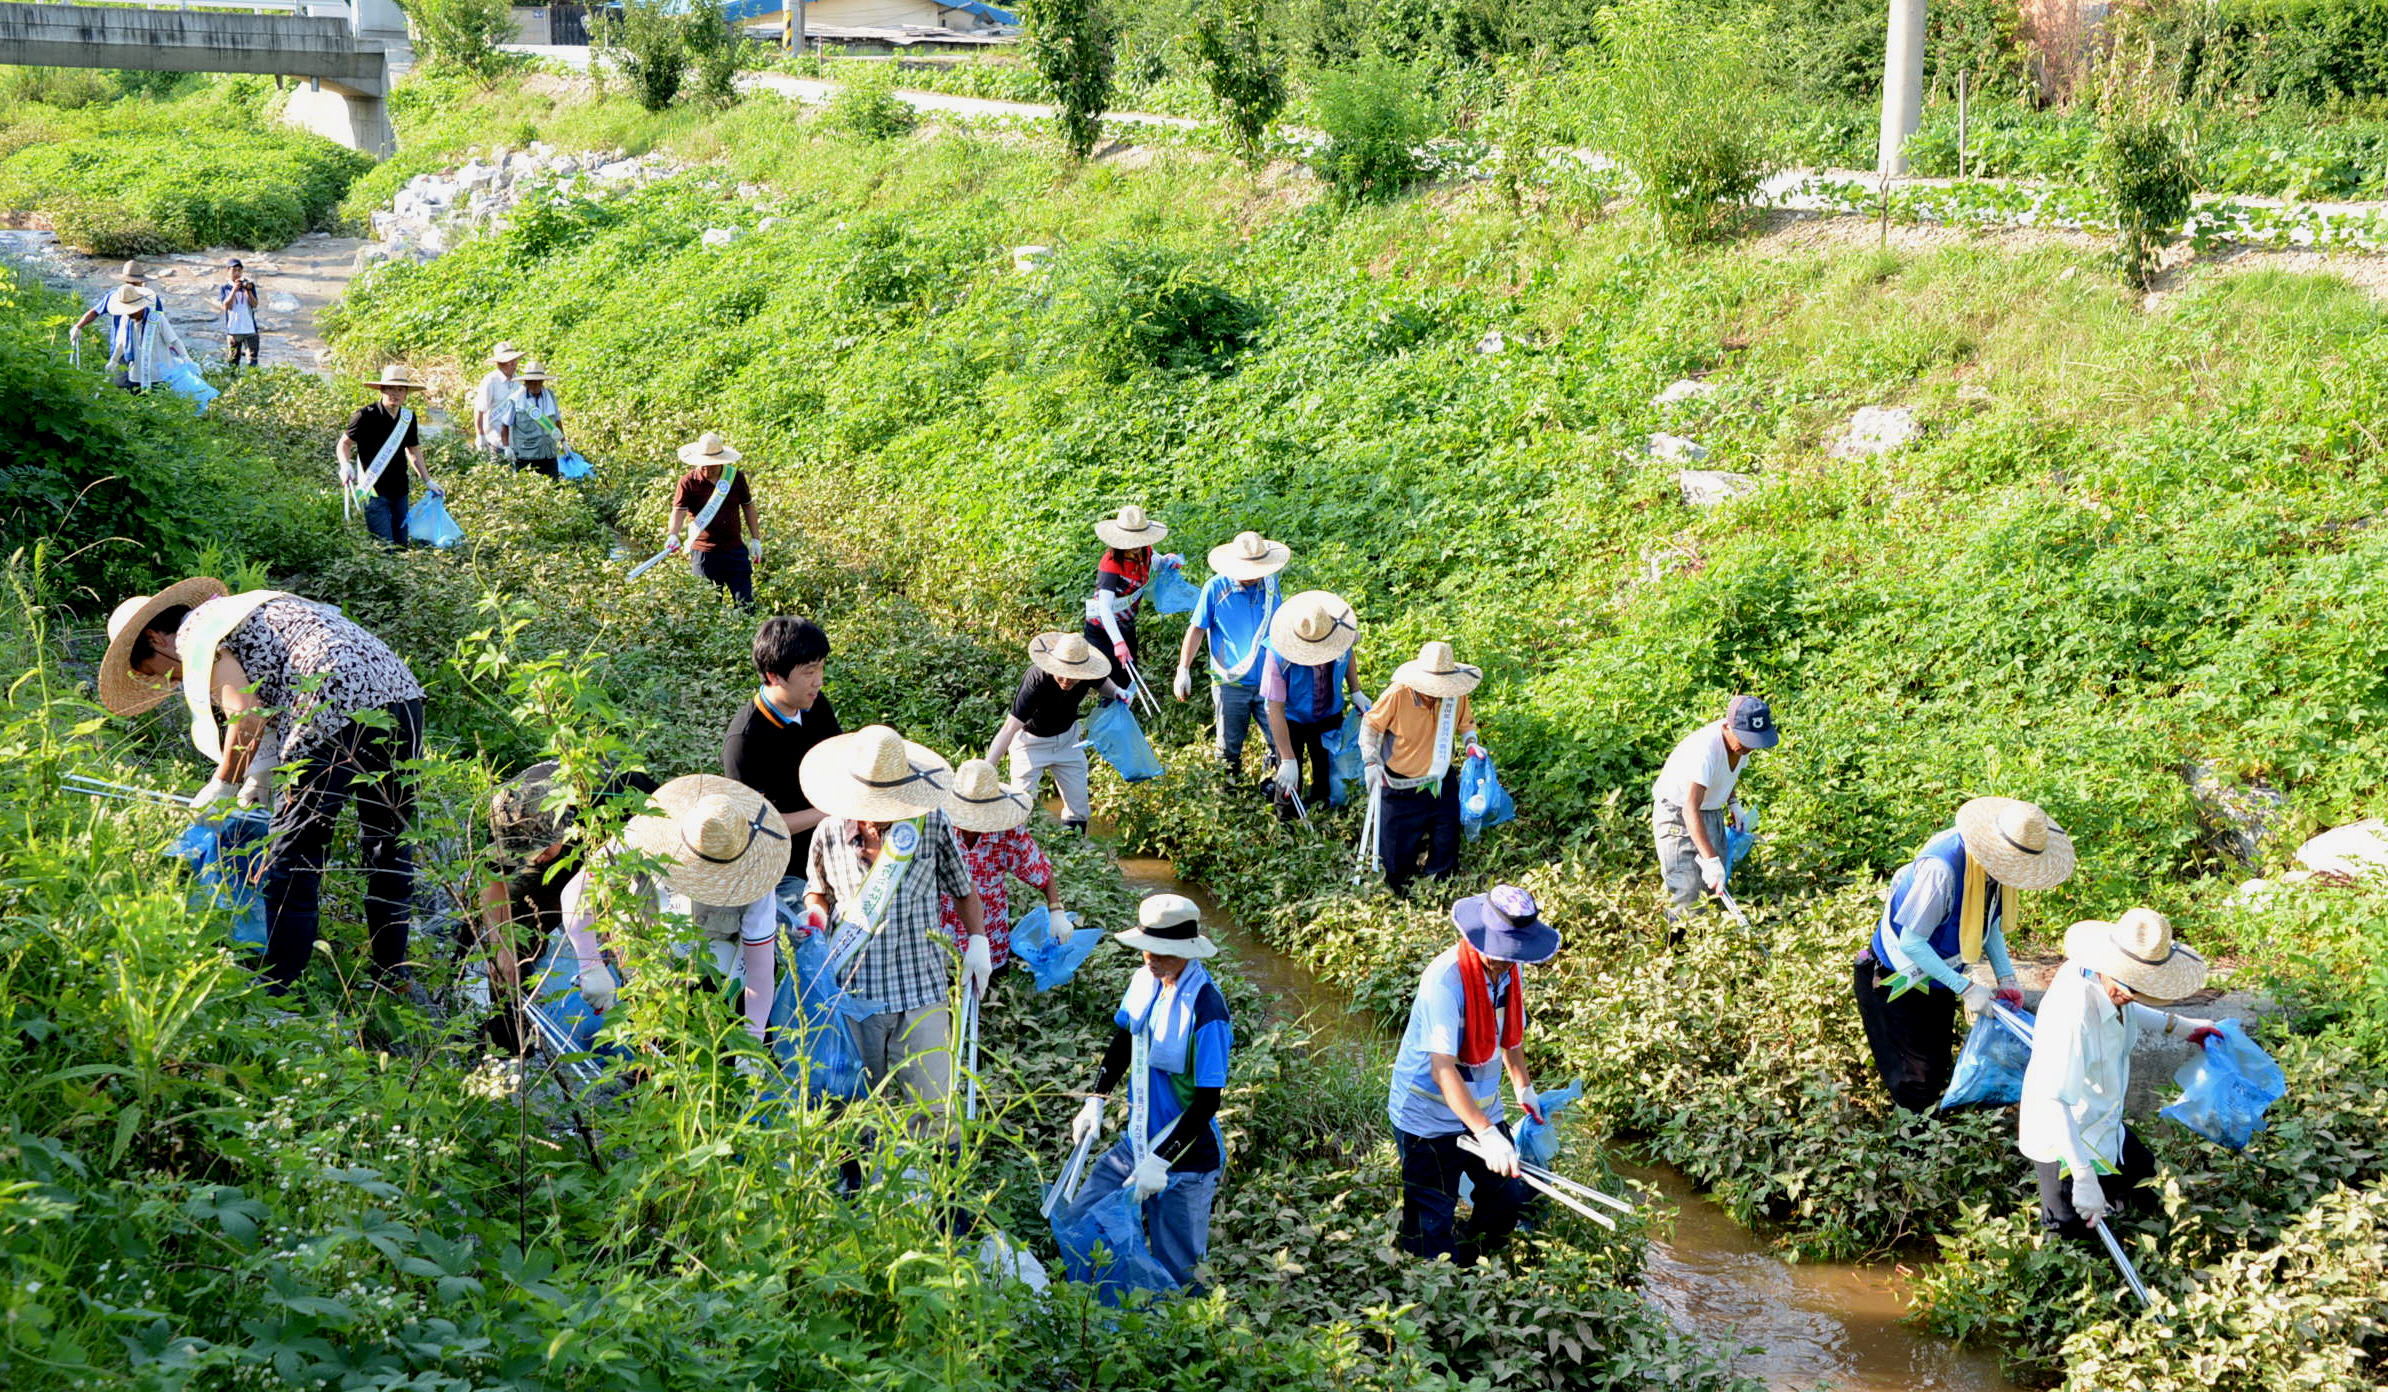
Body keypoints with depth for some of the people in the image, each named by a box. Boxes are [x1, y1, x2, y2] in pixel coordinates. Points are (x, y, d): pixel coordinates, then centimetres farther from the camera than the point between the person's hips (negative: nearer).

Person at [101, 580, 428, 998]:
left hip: (340, 707, -9)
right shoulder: (241, 607, 31)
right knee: (388, 848, 17)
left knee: (294, 854, 1)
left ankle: (277, 990, 5)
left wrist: (222, 786, 7)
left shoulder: (195, 634, 5)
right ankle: (394, 979, 26)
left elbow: (247, 718, -6)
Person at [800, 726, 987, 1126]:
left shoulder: (932, 824, -4)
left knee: (934, 1105, -2)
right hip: (854, 994, 1)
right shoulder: (829, 834, 1)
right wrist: (816, 915, -1)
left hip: (922, 992, -1)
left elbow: (962, 888, 10)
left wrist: (978, 940, -1)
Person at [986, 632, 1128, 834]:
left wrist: (1115, 692, -18)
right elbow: (1010, 728, -43)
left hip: (1068, 737, 5)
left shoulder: (1088, 675, -22)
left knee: (1079, 807, 11)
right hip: (1031, 741, -5)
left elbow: (1101, 682, 6)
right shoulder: (1036, 681, -38)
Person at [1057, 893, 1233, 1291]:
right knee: (1072, 1228, 9)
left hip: (1184, 1159, -7)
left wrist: (1159, 1162, -24)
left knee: (1170, 1278, 1)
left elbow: (1207, 1102, -23)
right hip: (1136, 1145, 7)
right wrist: (1095, 1100, 1)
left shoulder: (1206, 1011, -26)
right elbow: (1122, 1041, 13)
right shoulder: (1146, 980, -4)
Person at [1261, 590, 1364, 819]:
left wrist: (1355, 691, -4)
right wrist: (1288, 760, -31)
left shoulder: (1340, 631, -26)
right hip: (1291, 720, -3)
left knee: (1328, 776, 13)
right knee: (1288, 783, 2)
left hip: (1330, 715, 3)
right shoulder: (1278, 657, -36)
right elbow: (1275, 709, -31)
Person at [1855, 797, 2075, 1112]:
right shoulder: (1942, 868, -39)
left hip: (1939, 973, 8)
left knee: (1940, 1066, 19)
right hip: (1901, 977, -8)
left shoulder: (1994, 862, -14)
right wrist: (1965, 988, -28)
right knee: (1919, 1094, 0)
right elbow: (1912, 943, -31)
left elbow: (1990, 920, 4)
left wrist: (2006, 976, -7)